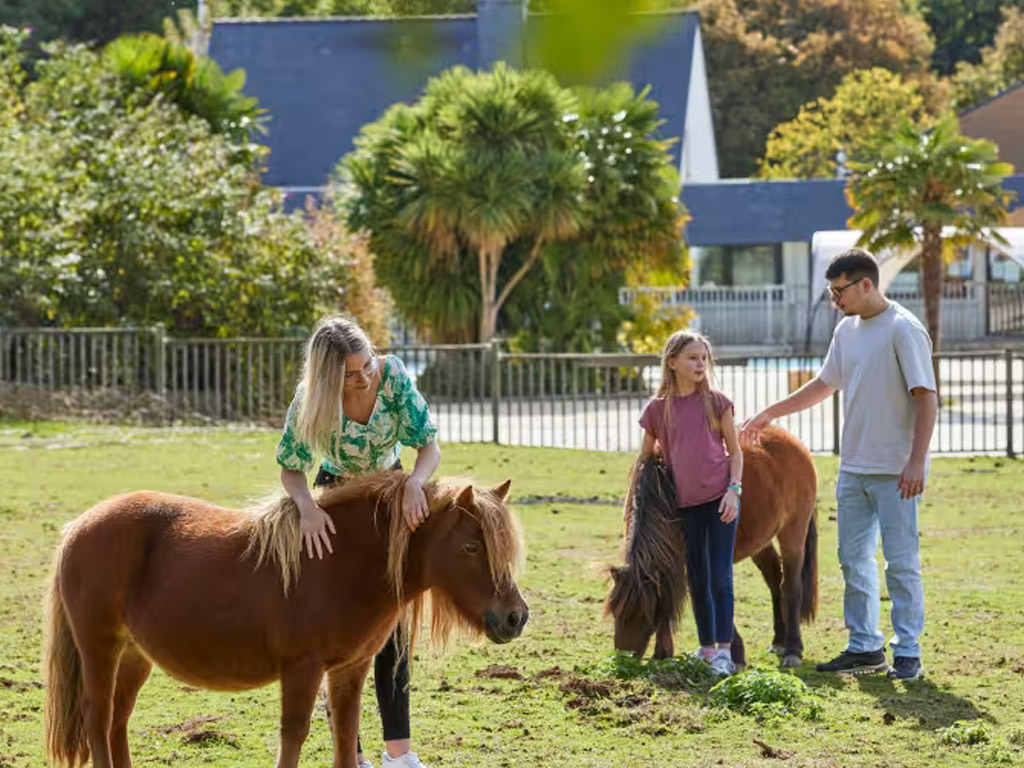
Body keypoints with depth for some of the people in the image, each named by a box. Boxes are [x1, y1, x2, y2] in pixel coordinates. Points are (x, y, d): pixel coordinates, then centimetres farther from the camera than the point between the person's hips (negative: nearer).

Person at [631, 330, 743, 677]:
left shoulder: (717, 402, -3)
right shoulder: (658, 409, 1)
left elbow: (734, 451, 1)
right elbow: (645, 457, 11)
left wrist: (733, 490, -10)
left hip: (719, 500, -2)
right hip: (684, 504, 2)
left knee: (721, 576, -6)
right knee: (697, 579, 10)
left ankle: (724, 651, -5)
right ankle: (706, 647, 21)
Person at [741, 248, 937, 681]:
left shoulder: (904, 330, -12)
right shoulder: (847, 330, 12)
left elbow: (927, 399, -15)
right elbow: (824, 385, 25)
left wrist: (916, 462, -20)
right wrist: (769, 414, 26)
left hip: (894, 470, -8)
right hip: (853, 467, 8)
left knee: (901, 561, -4)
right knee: (853, 560, 10)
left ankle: (907, 653, 1)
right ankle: (865, 648, 18)